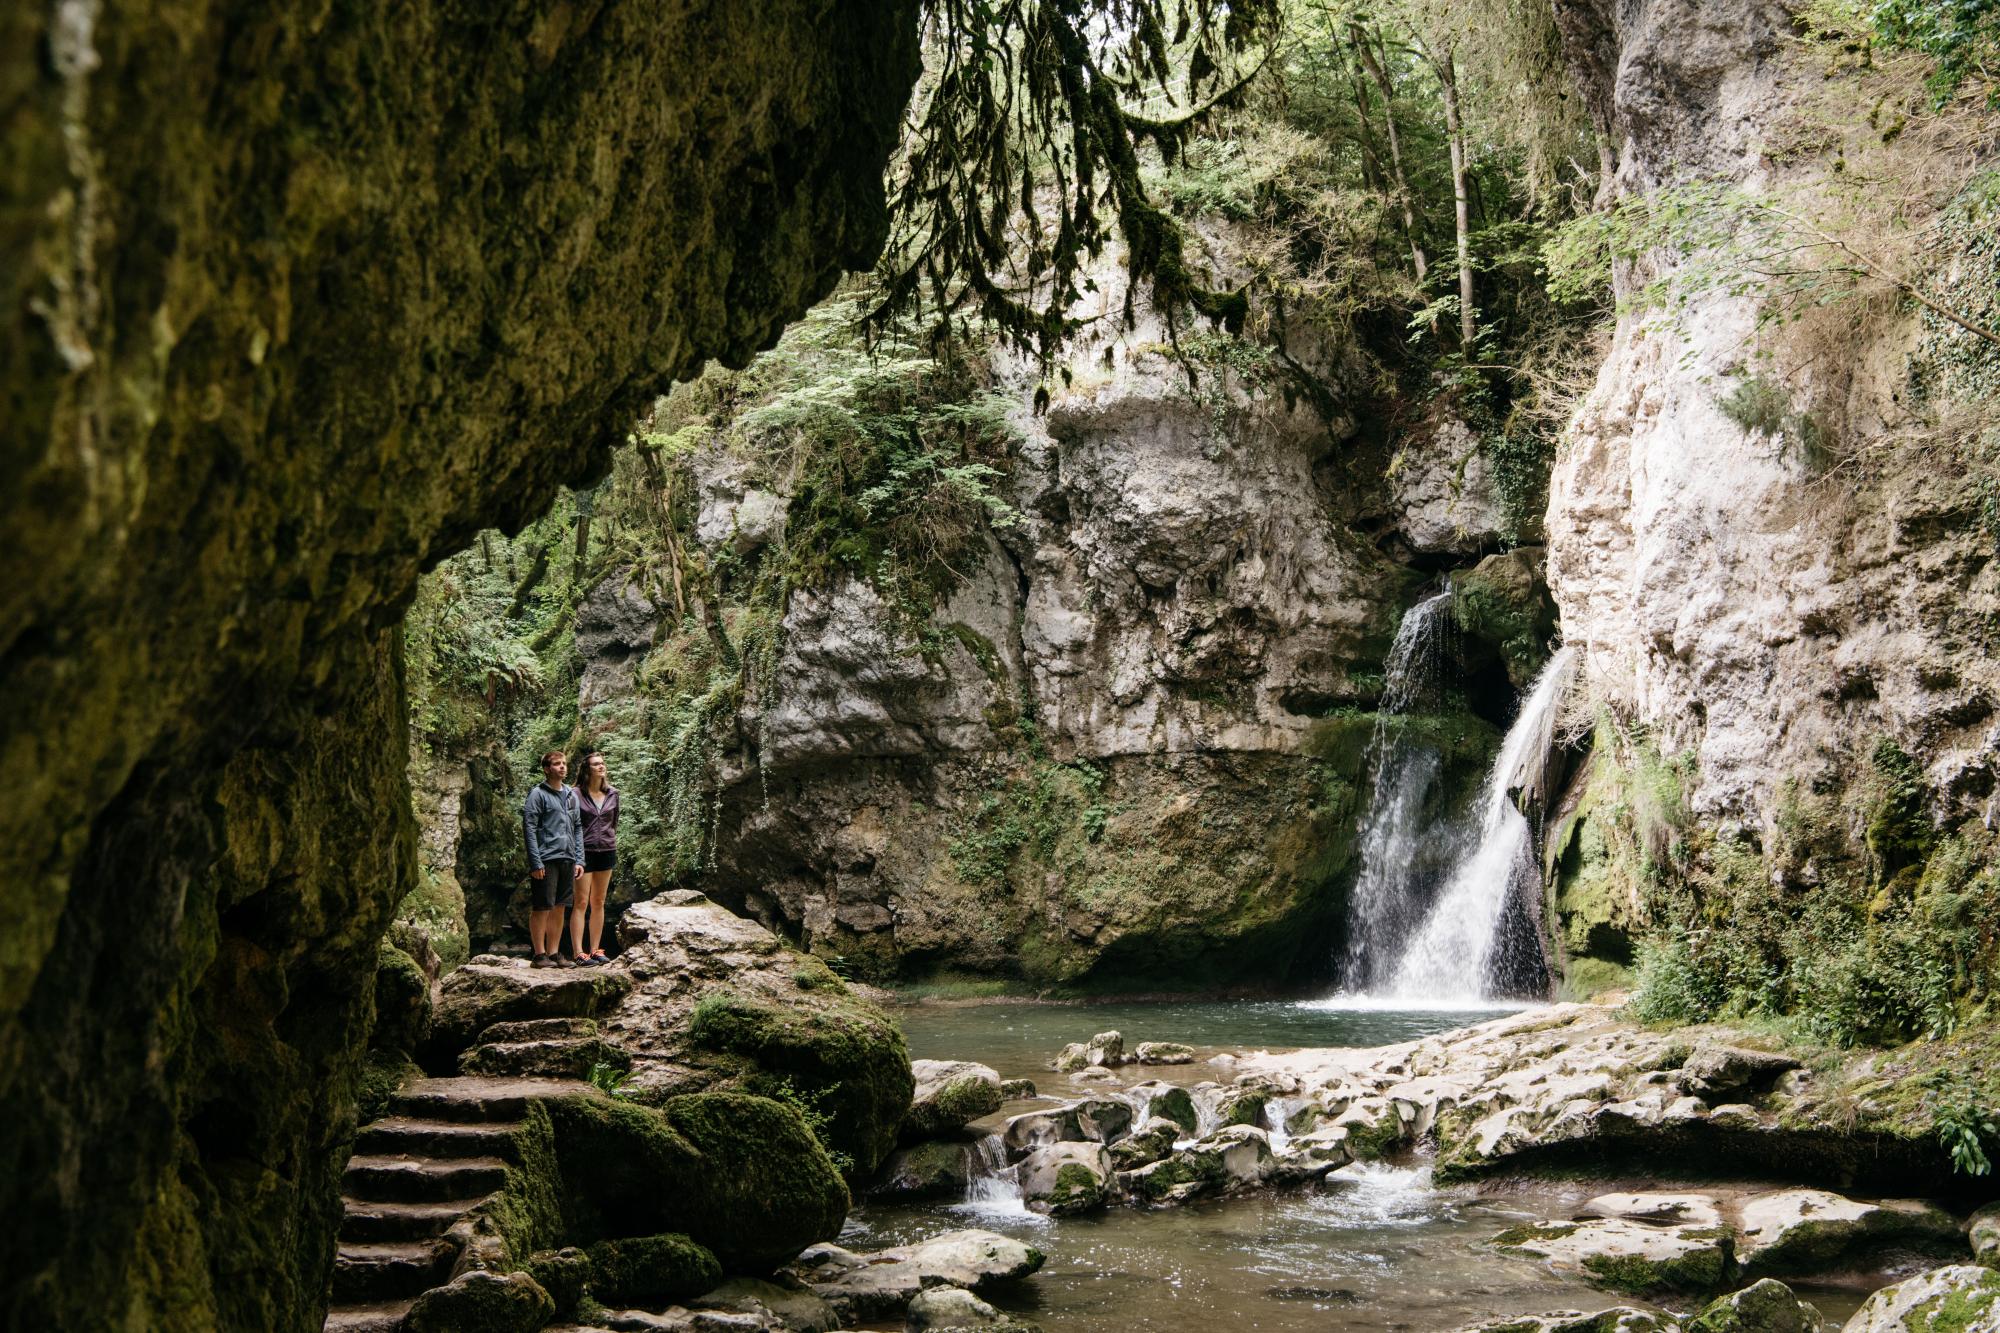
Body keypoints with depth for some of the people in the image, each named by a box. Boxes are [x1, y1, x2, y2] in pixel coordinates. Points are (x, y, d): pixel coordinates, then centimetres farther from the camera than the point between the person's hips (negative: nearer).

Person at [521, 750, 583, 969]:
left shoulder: (571, 795, 15)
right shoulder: (537, 794, -5)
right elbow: (529, 828, -10)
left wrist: (578, 859, 10)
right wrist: (535, 862, -16)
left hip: (567, 860, 7)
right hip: (546, 860, -7)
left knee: (559, 909, 11)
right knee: (541, 909, -1)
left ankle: (554, 953, 17)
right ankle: (540, 954, 4)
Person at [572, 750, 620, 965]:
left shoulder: (612, 794, 7)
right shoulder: (576, 795, -7)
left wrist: (614, 847, 14)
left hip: (606, 852, 5)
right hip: (584, 852, -5)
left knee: (598, 903, 10)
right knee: (582, 903, -6)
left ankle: (595, 950, 16)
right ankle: (579, 953, -6)